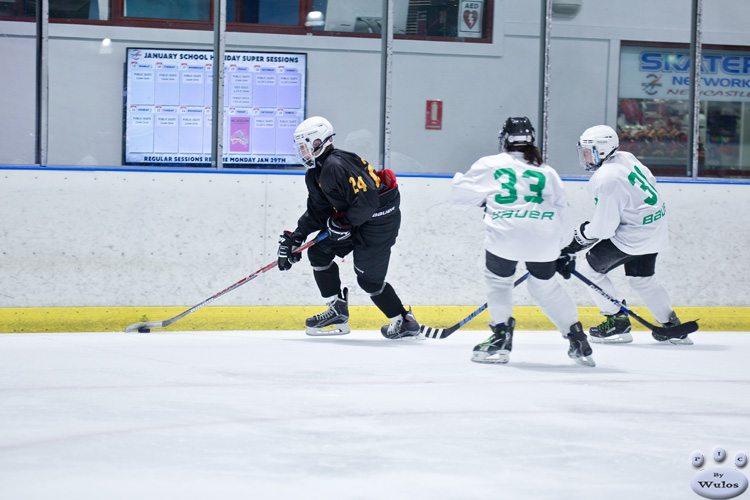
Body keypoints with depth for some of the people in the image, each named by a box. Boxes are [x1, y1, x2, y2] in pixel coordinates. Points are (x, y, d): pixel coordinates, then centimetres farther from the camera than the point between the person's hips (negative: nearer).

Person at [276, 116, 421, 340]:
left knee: (369, 279, -6)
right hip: (355, 221, 11)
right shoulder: (315, 174, 9)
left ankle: (405, 322, 7)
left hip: (379, 218, -11)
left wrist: (343, 223, -25)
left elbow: (367, 200, -31)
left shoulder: (338, 166, -25)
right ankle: (338, 311, 11)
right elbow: (316, 212, 14)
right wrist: (294, 237, 5)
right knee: (318, 251, 8)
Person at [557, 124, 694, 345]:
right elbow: (650, 181, 18)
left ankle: (617, 322, 7)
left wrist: (572, 245, -9)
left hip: (633, 236, -10)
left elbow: (602, 229, -22)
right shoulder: (625, 158, 3)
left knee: (590, 269, 2)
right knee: (642, 279, 22)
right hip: (655, 231, 10)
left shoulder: (606, 180, -24)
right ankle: (672, 327, 22)